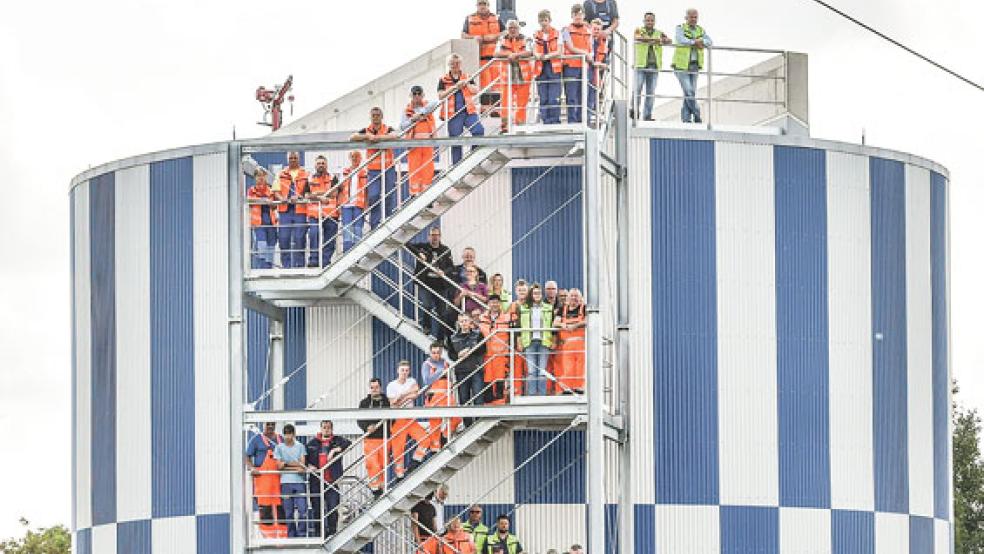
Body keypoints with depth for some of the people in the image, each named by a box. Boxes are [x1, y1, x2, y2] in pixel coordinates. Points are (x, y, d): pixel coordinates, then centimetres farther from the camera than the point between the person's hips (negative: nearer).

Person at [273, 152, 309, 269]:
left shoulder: (305, 174, 11)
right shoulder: (281, 174, 15)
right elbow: (276, 191, 9)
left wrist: (299, 197, -15)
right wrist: (281, 198, -13)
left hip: (300, 210, -1)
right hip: (285, 209, 1)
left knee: (299, 239, -2)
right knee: (284, 239, -3)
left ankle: (298, 265, 3)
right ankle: (286, 265, 3)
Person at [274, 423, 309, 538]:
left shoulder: (300, 447, 11)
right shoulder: (279, 448, 9)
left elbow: (302, 465, 5)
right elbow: (279, 466, 1)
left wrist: (286, 464, -7)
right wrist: (296, 466, -4)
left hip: (299, 481, 0)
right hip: (286, 482, 0)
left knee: (303, 510, -7)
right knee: (289, 512, -1)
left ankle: (302, 534, 0)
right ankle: (291, 535, 4)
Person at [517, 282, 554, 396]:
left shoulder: (548, 308, 11)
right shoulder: (523, 309, 11)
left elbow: (553, 326, 12)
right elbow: (519, 326, 11)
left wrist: (553, 341, 5)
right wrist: (519, 342, 4)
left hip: (544, 342, 0)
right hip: (529, 342, 0)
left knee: (542, 371, -3)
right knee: (531, 371, -5)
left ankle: (542, 395, -1)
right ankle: (531, 395, -4)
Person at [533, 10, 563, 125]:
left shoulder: (557, 34, 2)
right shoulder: (536, 36, 12)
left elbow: (559, 52, -4)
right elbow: (535, 52, 4)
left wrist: (547, 56, -19)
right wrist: (538, 55, -20)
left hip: (554, 68, -3)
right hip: (541, 68, 3)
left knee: (554, 99, -10)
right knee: (543, 99, 3)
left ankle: (555, 121, -7)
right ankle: (545, 121, 8)